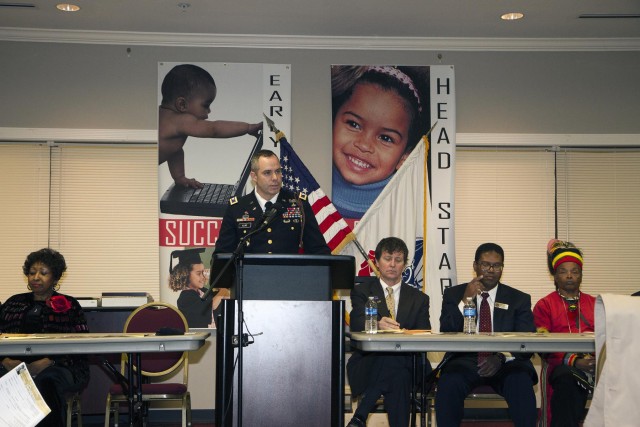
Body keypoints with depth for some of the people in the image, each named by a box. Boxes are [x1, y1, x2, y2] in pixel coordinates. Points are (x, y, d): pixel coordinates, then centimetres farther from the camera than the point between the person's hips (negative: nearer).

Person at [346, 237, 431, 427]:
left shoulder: (419, 298, 19)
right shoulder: (361, 292, 13)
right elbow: (357, 325, -7)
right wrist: (377, 325, -32)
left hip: (407, 364, 2)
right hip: (368, 365, -2)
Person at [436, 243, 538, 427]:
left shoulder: (519, 299, 14)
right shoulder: (453, 294, 13)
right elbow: (445, 335, 1)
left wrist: (501, 357, -16)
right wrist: (465, 300, -11)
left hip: (506, 364, 0)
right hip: (466, 361, 0)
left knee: (521, 383, -33)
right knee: (448, 383, -33)